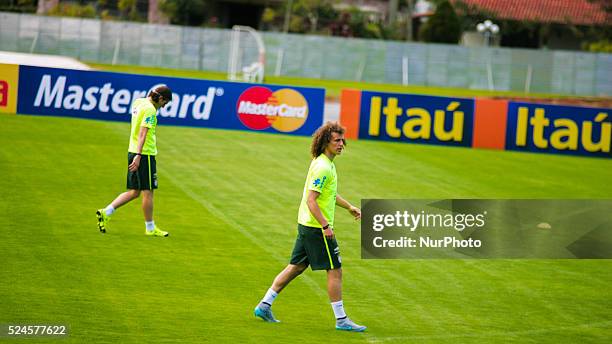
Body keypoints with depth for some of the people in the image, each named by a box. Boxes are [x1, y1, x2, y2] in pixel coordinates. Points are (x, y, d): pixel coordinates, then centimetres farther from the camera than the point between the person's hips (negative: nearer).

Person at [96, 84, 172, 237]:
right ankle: (150, 228, 9)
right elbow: (142, 133, -24)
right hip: (145, 154, -9)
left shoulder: (138, 102, 11)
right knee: (147, 192, 1)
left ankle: (105, 213, 5)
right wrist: (138, 156, -28)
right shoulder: (149, 109, -15)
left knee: (134, 192, 12)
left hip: (133, 151, 9)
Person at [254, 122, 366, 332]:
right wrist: (325, 225, -27)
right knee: (335, 271, -4)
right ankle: (341, 320, 1)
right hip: (317, 227, -10)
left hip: (306, 225, 10)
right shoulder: (322, 168, -19)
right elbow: (311, 200, -24)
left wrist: (349, 207, 28)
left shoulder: (326, 163, 14)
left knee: (296, 267, 14)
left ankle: (264, 306, 17)